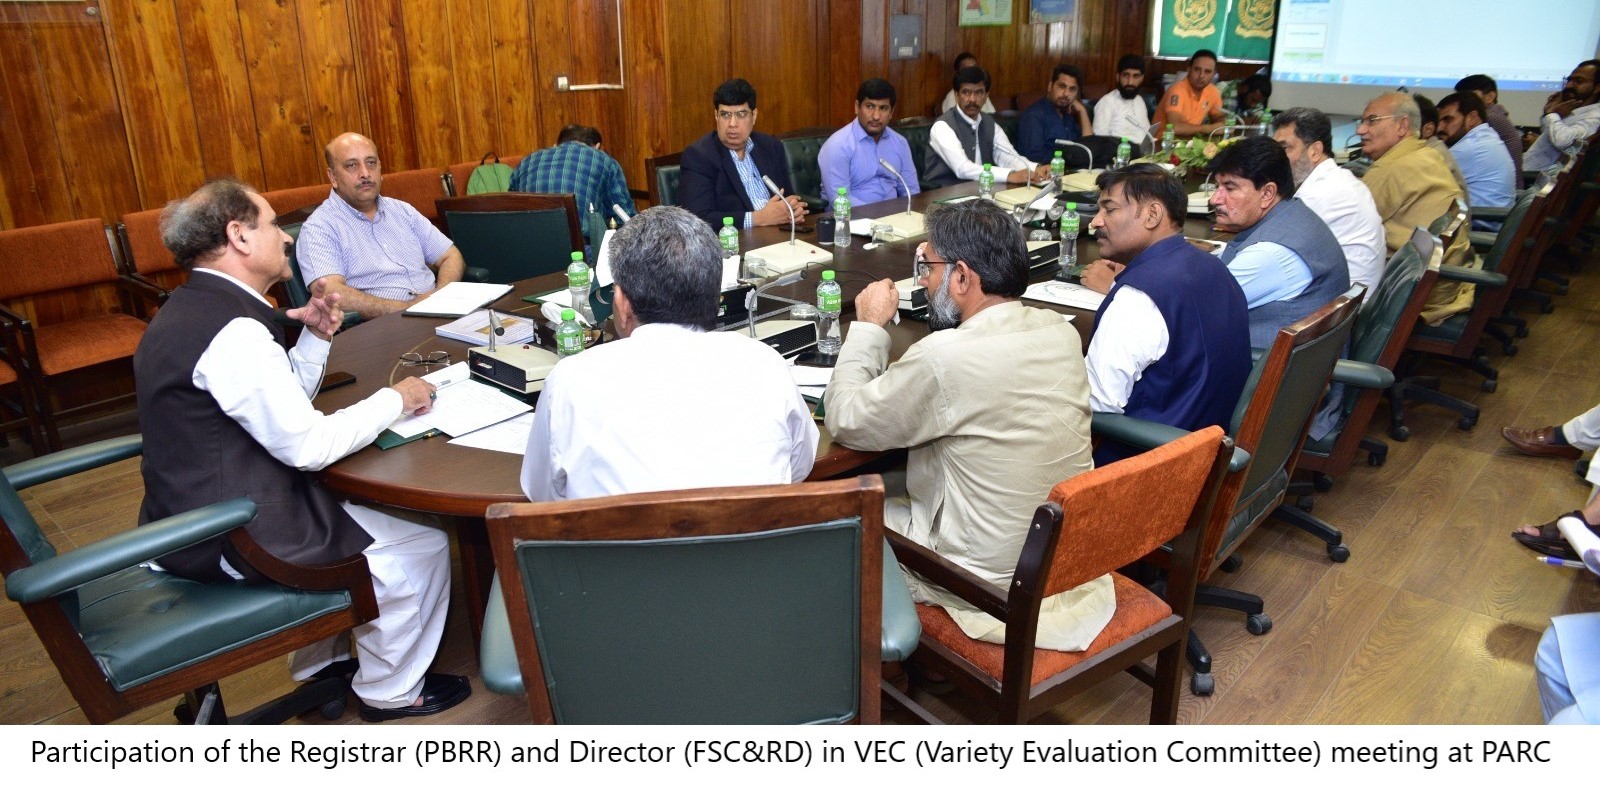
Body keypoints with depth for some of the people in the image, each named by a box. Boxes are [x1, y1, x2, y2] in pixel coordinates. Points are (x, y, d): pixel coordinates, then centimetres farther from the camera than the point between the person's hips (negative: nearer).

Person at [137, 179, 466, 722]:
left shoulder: (188, 311, 8)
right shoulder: (232, 331, -25)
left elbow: (281, 406, 13)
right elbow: (308, 444, -24)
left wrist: (315, 339, 1)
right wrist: (395, 399, -12)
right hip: (229, 543, -10)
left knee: (346, 506, 30)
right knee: (422, 543, -2)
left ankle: (322, 664, 38)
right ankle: (390, 690, 18)